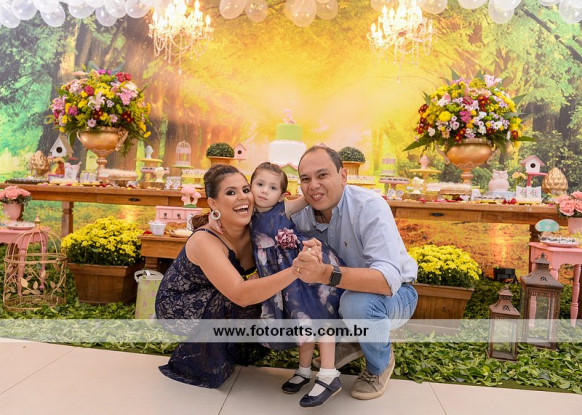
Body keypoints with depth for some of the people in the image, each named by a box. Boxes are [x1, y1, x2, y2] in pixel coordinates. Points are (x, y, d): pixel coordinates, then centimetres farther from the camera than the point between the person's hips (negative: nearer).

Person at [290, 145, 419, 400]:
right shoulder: (302, 213, -11)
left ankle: (381, 363, -2)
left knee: (357, 302, -36)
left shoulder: (370, 206, -28)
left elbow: (388, 280, -39)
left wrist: (325, 274, -54)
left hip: (393, 293, -5)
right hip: (344, 291, 5)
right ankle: (348, 341, 10)